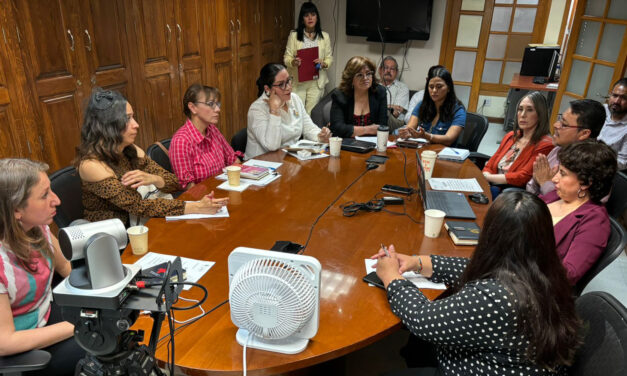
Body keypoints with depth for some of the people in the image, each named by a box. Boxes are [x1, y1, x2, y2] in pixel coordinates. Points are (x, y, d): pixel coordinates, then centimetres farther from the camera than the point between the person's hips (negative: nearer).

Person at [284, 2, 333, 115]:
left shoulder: (325, 36, 5)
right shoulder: (294, 35, 0)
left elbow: (329, 58, 8)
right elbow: (287, 57, 0)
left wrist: (323, 64, -15)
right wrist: (293, 62, -23)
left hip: (316, 82, 2)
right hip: (297, 81, -1)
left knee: (311, 113, 4)